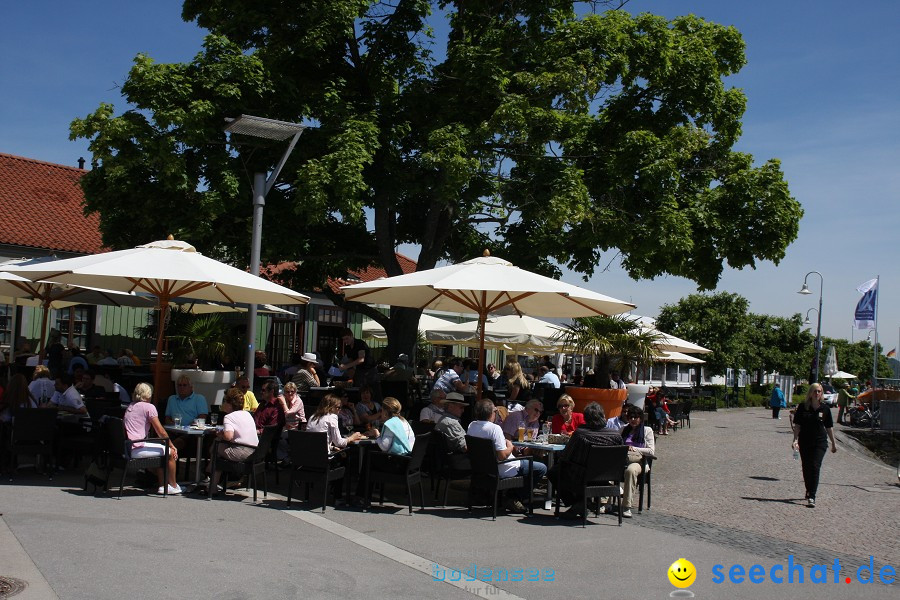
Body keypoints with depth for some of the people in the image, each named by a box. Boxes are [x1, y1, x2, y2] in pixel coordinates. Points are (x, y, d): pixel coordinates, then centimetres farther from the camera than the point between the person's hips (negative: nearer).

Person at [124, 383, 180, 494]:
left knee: (161, 452, 25)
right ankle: (173, 486, 15)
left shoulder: (130, 407, 20)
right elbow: (161, 432, -8)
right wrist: (172, 446, 5)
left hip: (127, 448, 9)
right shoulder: (149, 407, -6)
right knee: (171, 452, 4)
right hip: (137, 449, -9)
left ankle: (162, 486, 23)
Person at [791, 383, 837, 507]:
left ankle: (812, 497, -13)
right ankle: (809, 491, 32)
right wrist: (795, 439, -12)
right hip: (804, 442, 1)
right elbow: (797, 425, -1)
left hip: (820, 442, -1)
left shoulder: (825, 409, 2)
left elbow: (829, 427, 10)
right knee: (806, 468, 10)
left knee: (815, 467, -11)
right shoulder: (803, 407, 0)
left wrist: (833, 444, 15)